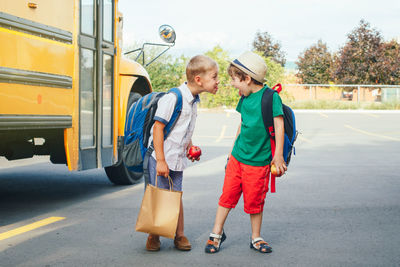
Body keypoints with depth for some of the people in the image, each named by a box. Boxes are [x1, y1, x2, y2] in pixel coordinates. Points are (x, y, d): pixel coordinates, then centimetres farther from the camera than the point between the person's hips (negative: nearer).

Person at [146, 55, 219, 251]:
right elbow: (158, 127, -21)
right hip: (161, 158, -7)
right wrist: (160, 160, -21)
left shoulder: (193, 100, 7)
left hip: (178, 159, 7)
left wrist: (190, 146, 13)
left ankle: (179, 235, 22)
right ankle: (153, 236, 17)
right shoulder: (173, 98, -19)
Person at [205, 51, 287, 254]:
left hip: (258, 161, -5)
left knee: (254, 202, 4)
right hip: (237, 157, 5)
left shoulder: (271, 97, -14)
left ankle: (256, 238, 22)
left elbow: (279, 125, -14)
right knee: (228, 194, 7)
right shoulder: (244, 98, 6)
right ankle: (217, 234, 19)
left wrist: (278, 155, -17)